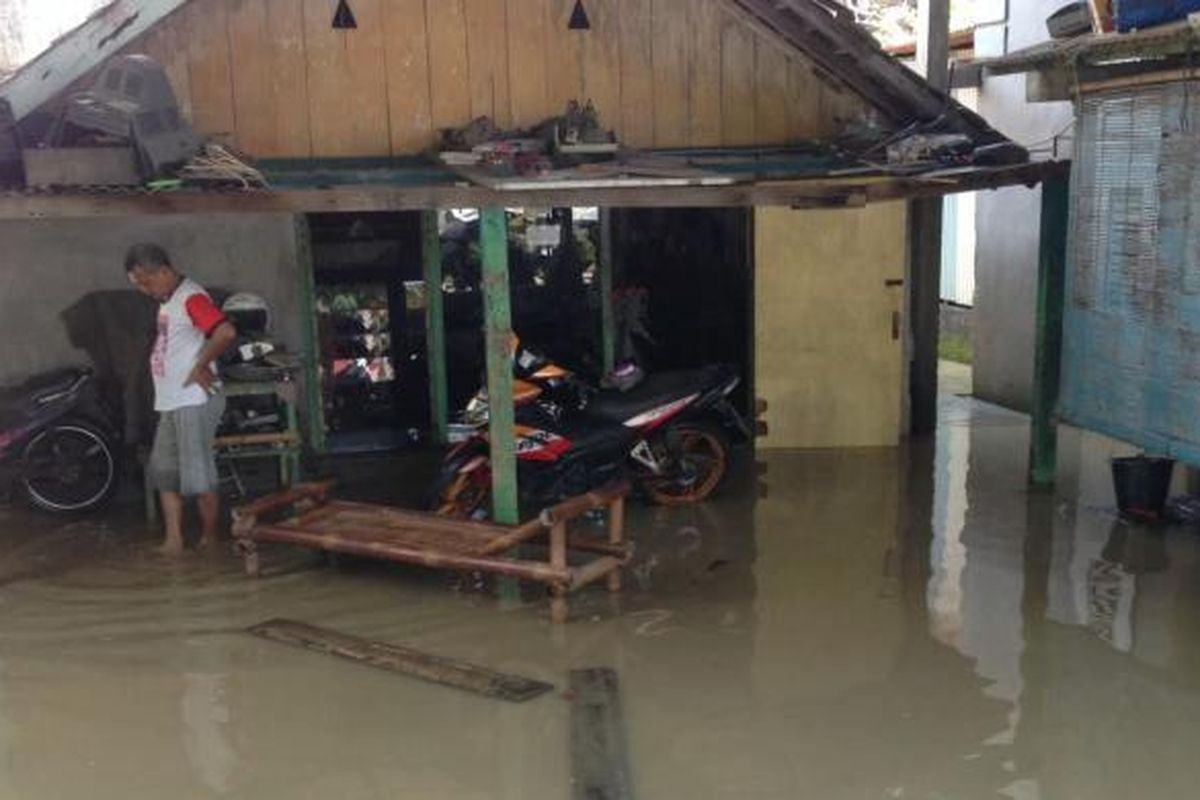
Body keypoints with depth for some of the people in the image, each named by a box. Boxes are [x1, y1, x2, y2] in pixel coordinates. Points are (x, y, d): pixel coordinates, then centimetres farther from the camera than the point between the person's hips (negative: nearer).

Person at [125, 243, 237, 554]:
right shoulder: (167, 301, 15)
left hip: (195, 402, -10)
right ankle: (173, 541, 16)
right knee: (163, 473, 12)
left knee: (198, 477, -2)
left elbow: (226, 332, -30)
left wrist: (201, 366, -20)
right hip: (170, 403, 10)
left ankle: (209, 541, 10)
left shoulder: (191, 297, -15)